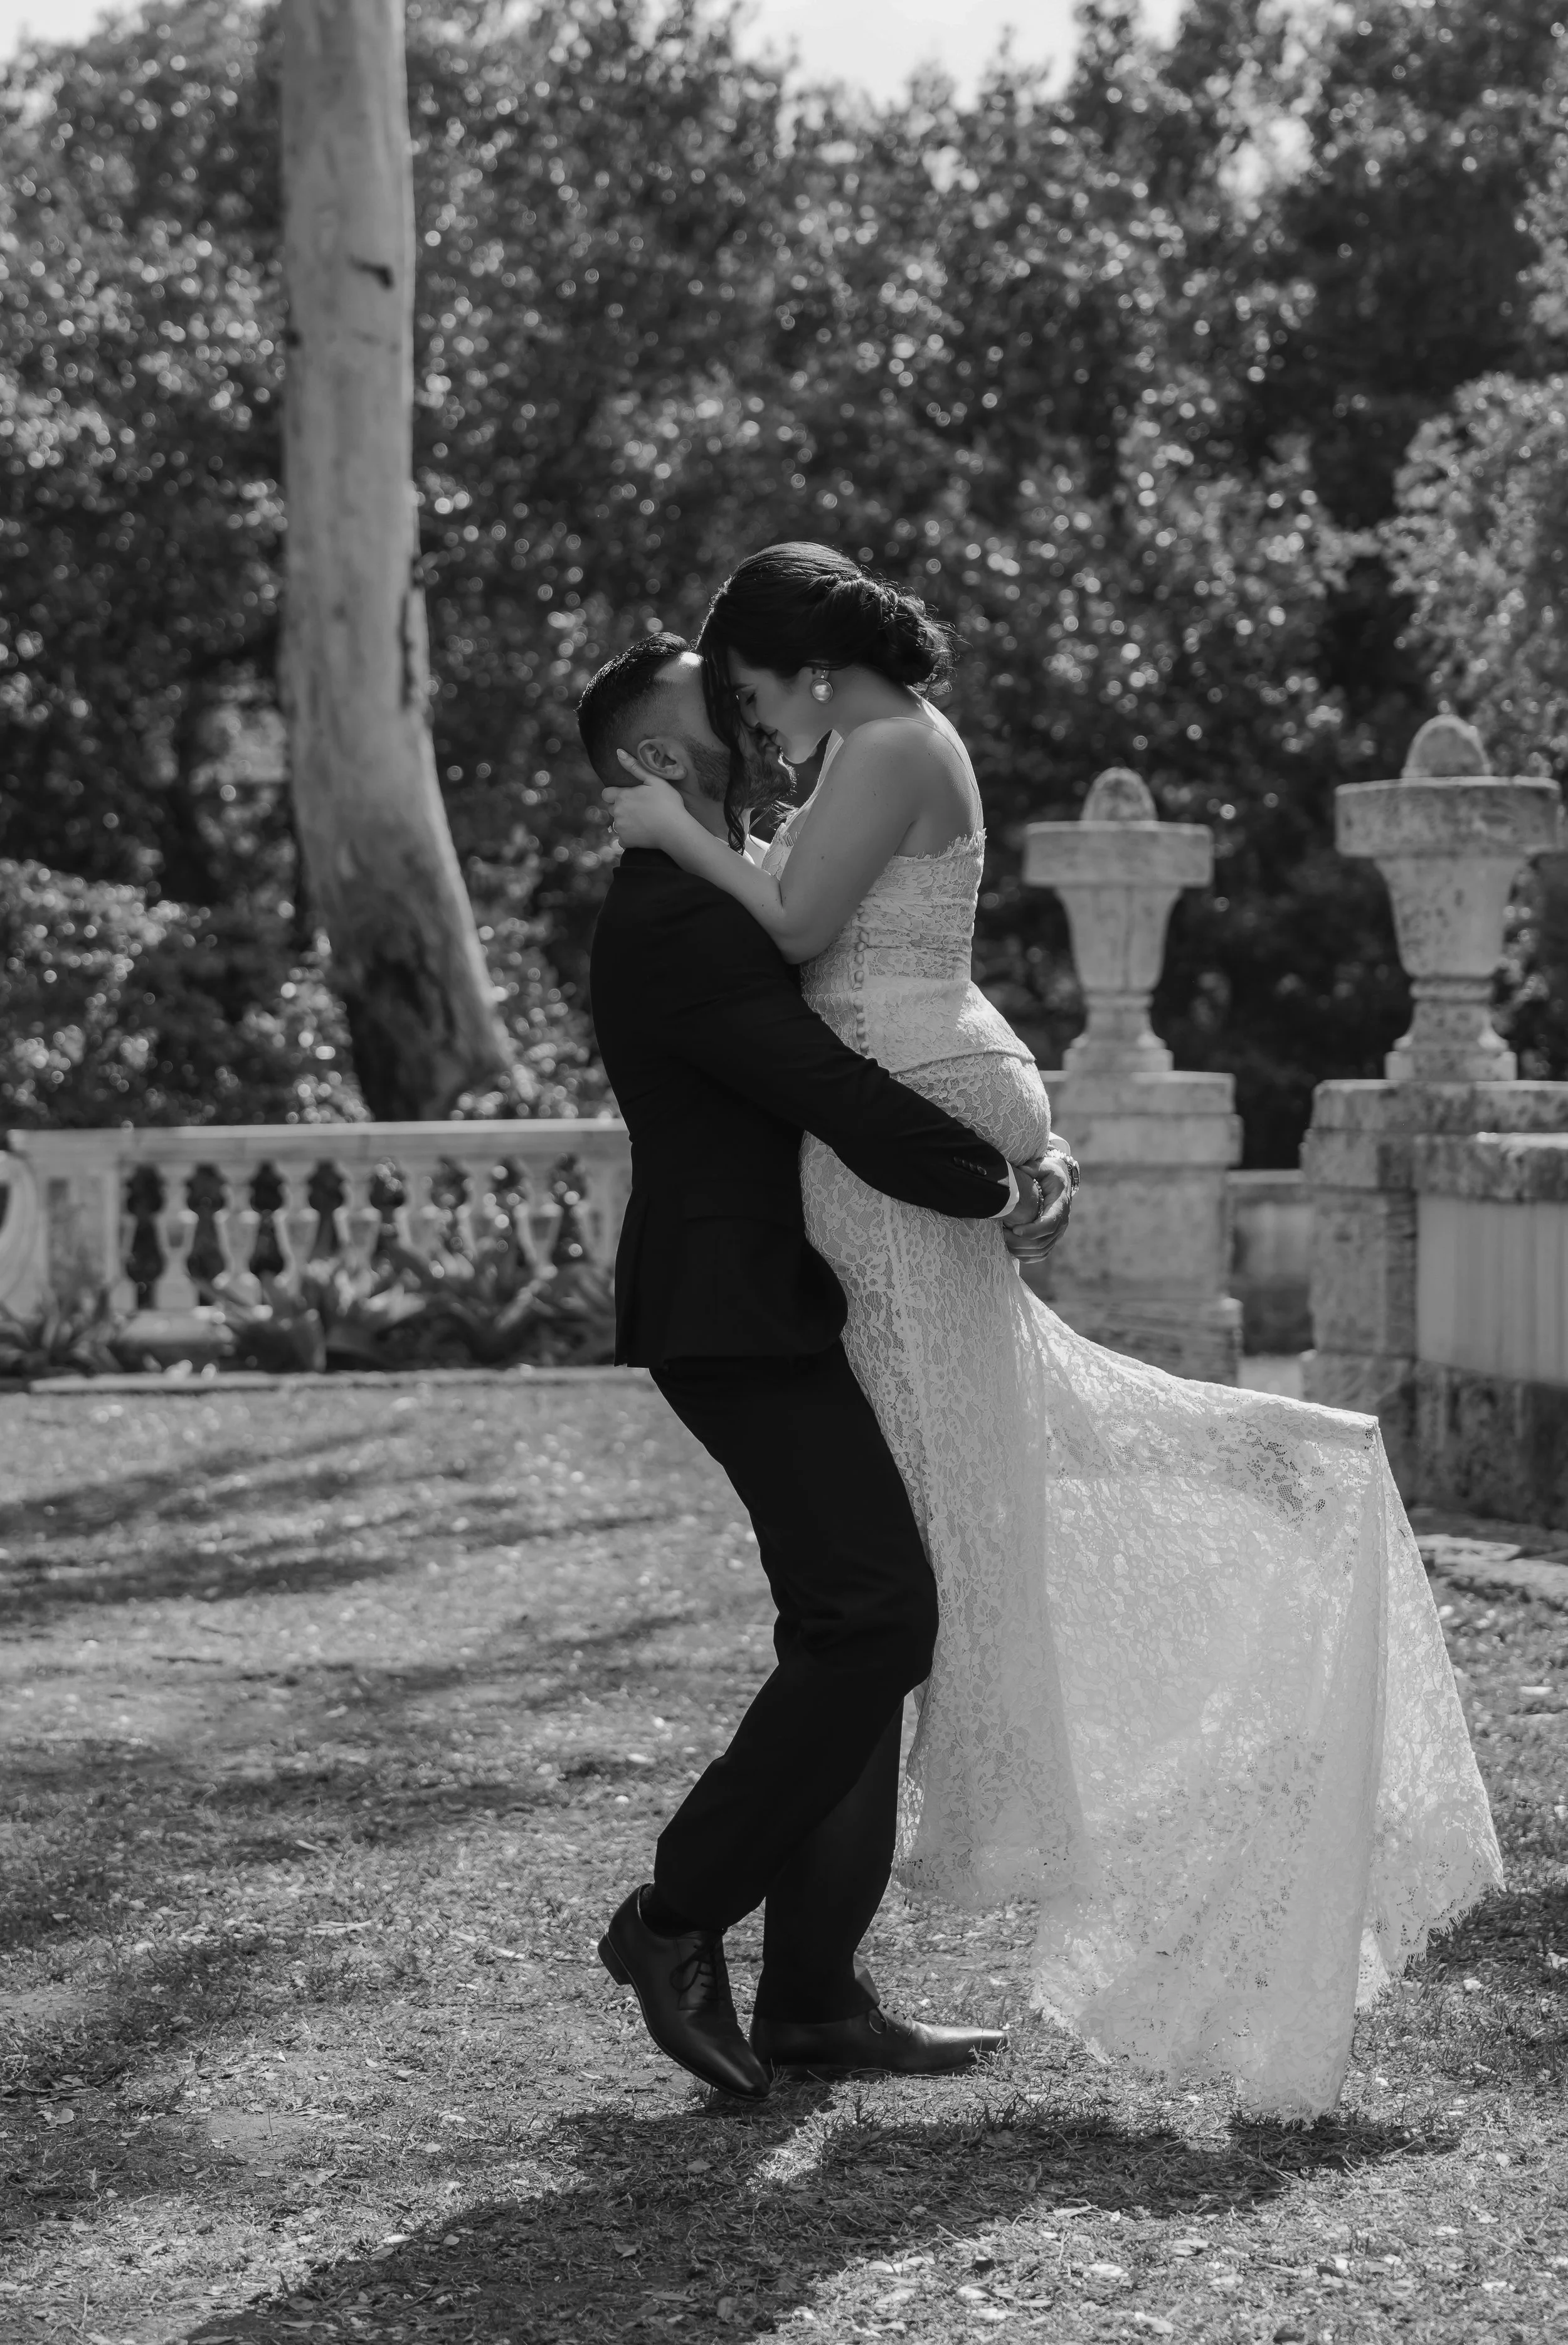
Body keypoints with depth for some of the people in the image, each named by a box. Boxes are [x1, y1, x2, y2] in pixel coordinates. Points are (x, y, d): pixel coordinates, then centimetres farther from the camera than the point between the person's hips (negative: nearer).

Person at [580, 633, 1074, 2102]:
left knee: (850, 1640, 9)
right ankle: (680, 1917, -5)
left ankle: (813, 1997, 12)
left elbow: (832, 1072, 17)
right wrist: (996, 1191, -13)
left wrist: (1006, 1154, 1)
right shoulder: (674, 922, -15)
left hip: (784, 1314, 11)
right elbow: (835, 1097, -22)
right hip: (739, 1318, -11)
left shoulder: (714, 904, 19)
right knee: (876, 1619, -15)